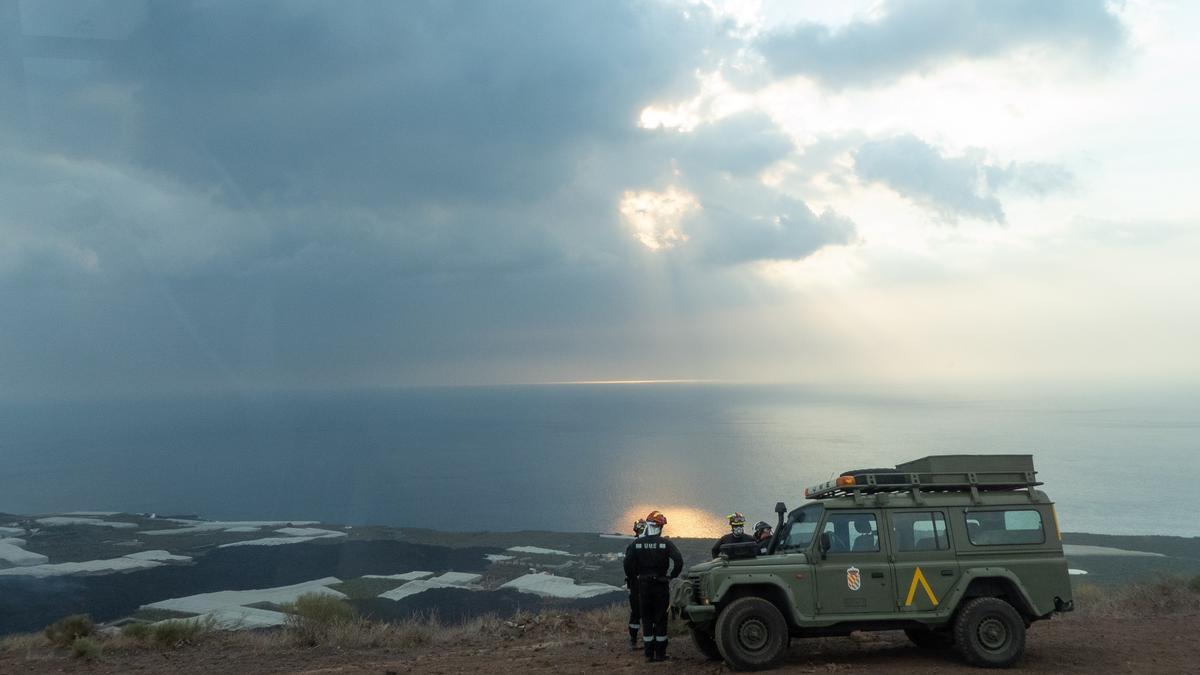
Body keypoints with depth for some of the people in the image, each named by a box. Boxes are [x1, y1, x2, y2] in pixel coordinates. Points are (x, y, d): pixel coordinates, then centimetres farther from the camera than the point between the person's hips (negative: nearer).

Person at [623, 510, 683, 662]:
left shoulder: (637, 543, -2)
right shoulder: (665, 543, -8)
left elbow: (628, 564, -2)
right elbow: (678, 561, -14)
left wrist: (634, 577, 14)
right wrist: (670, 576, 1)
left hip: (643, 585, 2)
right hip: (661, 585, -2)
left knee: (646, 619, 9)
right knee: (661, 619, 6)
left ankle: (649, 653, 10)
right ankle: (660, 653, 7)